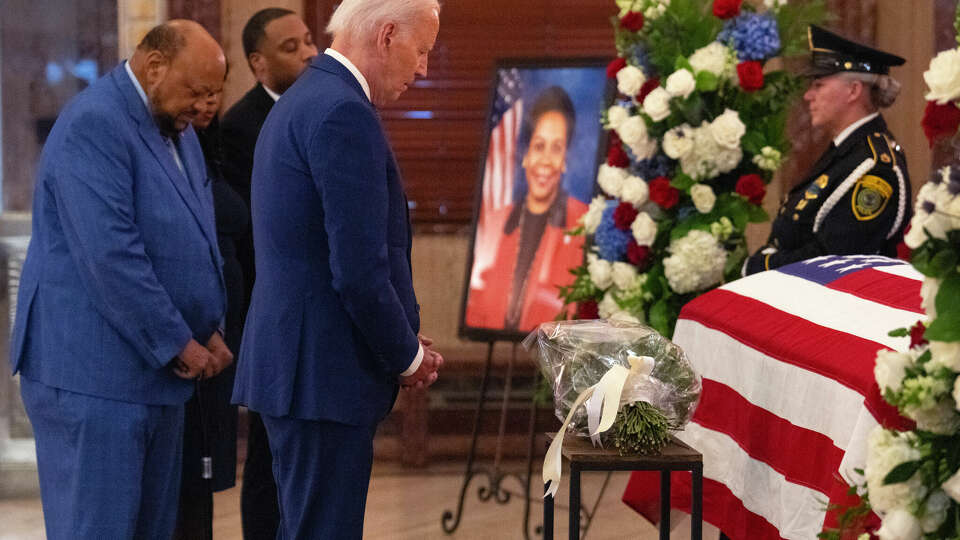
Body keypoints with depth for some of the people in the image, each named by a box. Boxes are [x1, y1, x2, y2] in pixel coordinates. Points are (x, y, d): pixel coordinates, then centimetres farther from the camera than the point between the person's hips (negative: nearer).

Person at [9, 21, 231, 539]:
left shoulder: (177, 130, 14)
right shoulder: (94, 125, -15)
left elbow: (197, 239, 20)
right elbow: (110, 254, -22)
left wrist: (209, 331, 5)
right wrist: (178, 344, -15)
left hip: (157, 375, 9)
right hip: (92, 375, -9)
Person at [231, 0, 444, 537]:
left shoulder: (301, 101, 16)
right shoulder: (345, 114, -17)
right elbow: (360, 269, -21)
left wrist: (401, 343, 15)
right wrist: (409, 356, -6)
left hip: (293, 365, 10)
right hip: (325, 372, -10)